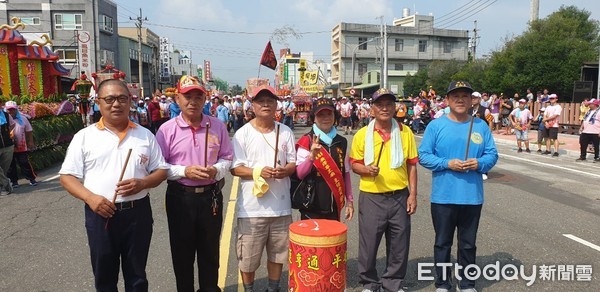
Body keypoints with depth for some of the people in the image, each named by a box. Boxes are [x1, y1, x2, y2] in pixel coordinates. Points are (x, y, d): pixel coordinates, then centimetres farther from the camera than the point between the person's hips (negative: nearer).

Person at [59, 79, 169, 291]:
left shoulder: (145, 135, 5)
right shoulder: (84, 136, 1)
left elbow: (161, 170, 7)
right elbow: (67, 176, 1)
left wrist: (142, 183, -14)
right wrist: (90, 197, -16)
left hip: (137, 212, 1)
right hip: (100, 214, 0)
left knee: (136, 275, 15)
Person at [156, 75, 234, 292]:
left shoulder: (217, 126, -1)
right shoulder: (167, 129, -6)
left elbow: (228, 158, 5)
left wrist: (216, 170, -15)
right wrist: (184, 171, -19)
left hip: (211, 196, 2)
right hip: (180, 197, -1)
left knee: (210, 250, 16)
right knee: (182, 251, 13)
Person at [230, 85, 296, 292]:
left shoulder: (286, 132, 6)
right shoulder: (243, 133, -3)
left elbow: (294, 163, 8)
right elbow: (235, 168, -5)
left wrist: (286, 170, -14)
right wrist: (258, 172, -21)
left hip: (281, 205, 3)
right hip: (252, 206, -2)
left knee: (278, 253, 15)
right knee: (248, 257, 8)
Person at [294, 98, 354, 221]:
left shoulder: (341, 142, 7)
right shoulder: (306, 141, -8)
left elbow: (345, 173, 13)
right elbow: (299, 174, -15)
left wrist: (349, 200, 13)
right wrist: (312, 155, -30)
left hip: (334, 207, 5)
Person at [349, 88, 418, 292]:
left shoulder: (405, 132, 2)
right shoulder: (362, 134, -2)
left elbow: (411, 165, 5)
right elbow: (354, 164, 2)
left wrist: (413, 194, 1)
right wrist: (367, 170, -19)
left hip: (400, 197, 2)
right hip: (371, 197, -1)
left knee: (399, 245, 12)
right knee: (368, 244, 7)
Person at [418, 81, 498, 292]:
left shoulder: (481, 126, 5)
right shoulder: (436, 126, -4)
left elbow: (492, 154, 6)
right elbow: (423, 155, -6)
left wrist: (479, 163, -15)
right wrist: (447, 163, -18)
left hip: (472, 197, 2)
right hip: (443, 197, -2)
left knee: (468, 244, 15)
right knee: (443, 243, 10)